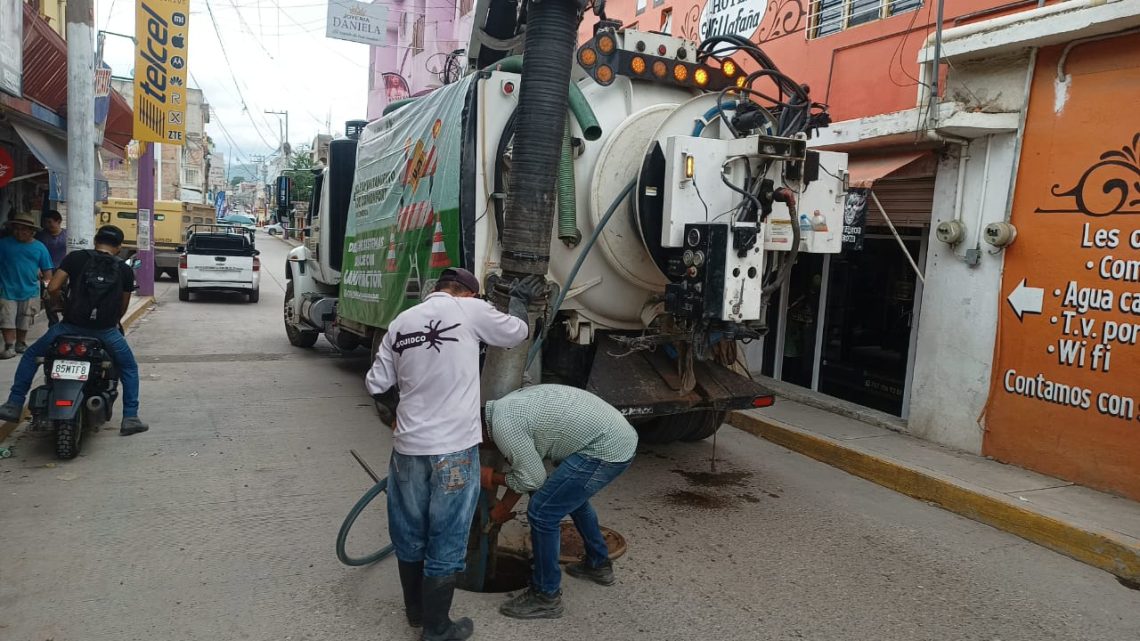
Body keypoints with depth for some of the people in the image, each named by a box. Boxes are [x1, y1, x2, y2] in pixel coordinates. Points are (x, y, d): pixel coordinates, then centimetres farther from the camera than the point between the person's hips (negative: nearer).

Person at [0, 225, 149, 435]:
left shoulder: (76, 258, 3)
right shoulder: (125, 270, 6)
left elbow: (53, 288, -3)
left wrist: (61, 303, 18)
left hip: (71, 326, 0)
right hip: (106, 331, 0)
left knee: (31, 356, 24)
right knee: (129, 368, 20)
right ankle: (130, 418, 11)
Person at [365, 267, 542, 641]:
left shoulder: (401, 322, 8)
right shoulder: (470, 309, -6)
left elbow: (377, 386, 9)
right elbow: (516, 333, 9)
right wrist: (520, 300, 27)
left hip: (408, 448, 5)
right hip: (454, 449, -4)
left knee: (409, 536, 20)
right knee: (445, 542, 8)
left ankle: (415, 611, 39)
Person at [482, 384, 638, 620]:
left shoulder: (502, 424, -14)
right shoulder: (509, 405, 16)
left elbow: (532, 478, -8)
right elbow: (525, 465, 24)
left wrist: (491, 478, 6)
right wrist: (503, 507, 29)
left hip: (605, 449, -10)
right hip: (620, 435, 10)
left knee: (542, 512, -3)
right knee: (572, 495, 31)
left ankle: (546, 597, 13)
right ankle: (598, 565, 45)